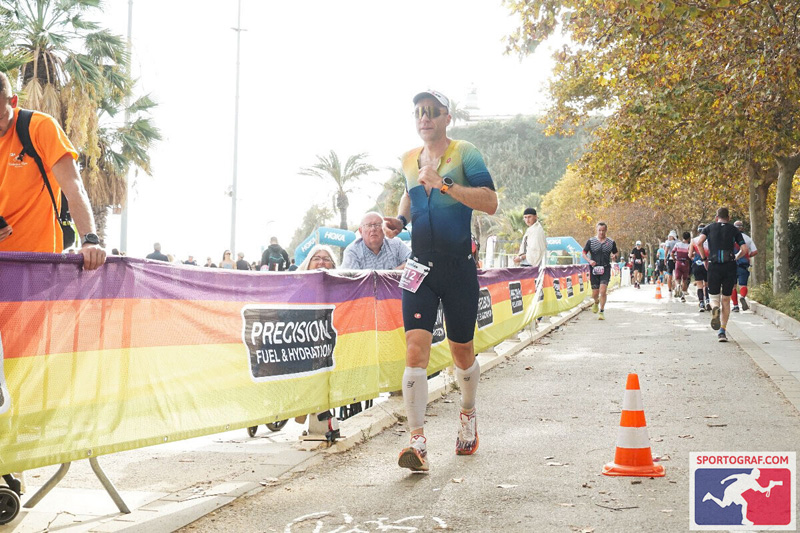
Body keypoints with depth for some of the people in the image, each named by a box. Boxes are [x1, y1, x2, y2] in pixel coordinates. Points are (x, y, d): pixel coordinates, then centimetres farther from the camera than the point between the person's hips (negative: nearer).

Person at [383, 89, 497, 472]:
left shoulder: (464, 154, -6)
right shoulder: (408, 160, 10)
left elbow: (490, 203, -17)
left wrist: (443, 184, -25)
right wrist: (399, 220, 10)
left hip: (459, 268, -3)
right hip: (420, 267, 3)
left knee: (461, 351, 10)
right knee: (416, 350, -13)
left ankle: (468, 414, 39)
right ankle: (417, 443, -15)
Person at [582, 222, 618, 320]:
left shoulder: (611, 242, 6)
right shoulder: (591, 241, 3)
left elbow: (615, 253, 18)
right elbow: (584, 253, 7)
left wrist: (614, 256, -6)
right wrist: (589, 261, -11)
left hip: (605, 269, -1)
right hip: (594, 269, 1)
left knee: (603, 290, -16)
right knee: (595, 294, 5)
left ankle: (601, 311, -4)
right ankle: (596, 302, 41)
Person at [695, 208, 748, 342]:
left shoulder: (709, 228, 11)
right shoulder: (734, 230, 11)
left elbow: (698, 242, -7)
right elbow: (744, 249, 2)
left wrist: (704, 259, 3)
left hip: (714, 266, -1)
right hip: (730, 266, 1)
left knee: (713, 296, 11)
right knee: (726, 299, 10)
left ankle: (715, 308, -26)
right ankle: (722, 331, 4)